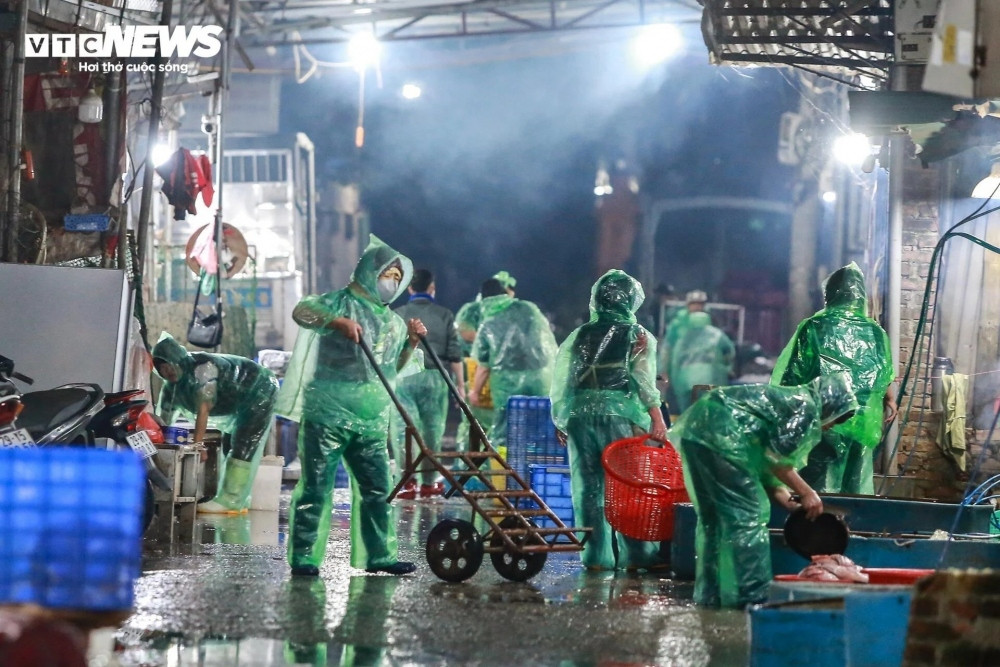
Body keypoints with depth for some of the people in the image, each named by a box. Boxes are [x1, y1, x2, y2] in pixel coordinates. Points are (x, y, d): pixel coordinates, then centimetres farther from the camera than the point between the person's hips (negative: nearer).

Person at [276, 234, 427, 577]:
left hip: (371, 422, 7)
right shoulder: (341, 303, -2)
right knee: (316, 487, -5)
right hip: (327, 416, -7)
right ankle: (302, 556, -1)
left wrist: (412, 342, 9)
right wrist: (338, 322, -35)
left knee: (376, 489, 6)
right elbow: (302, 311, -20)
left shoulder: (392, 322, 20)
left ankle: (378, 555, 13)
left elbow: (396, 367, 27)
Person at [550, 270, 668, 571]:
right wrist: (657, 417, -12)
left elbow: (560, 382, 13)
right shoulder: (638, 336, 5)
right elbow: (644, 379, -8)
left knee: (588, 488, 5)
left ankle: (596, 555, 4)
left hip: (580, 414, 3)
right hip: (620, 414, -3)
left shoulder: (579, 336, 15)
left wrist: (561, 420, 21)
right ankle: (637, 554, -4)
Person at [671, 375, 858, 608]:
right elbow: (776, 458, -9)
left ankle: (711, 594, 19)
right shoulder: (807, 407, 0)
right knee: (748, 516, -4)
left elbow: (764, 465, 25)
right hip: (720, 434, -10)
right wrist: (806, 492, 0)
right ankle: (752, 595, -4)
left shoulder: (789, 399, 28)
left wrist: (789, 501, 19)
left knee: (713, 517, 16)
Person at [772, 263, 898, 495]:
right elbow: (884, 378, 11)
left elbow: (793, 375, -4)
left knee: (820, 491, 0)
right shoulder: (875, 333, 1)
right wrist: (890, 401, 29)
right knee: (858, 491, 9)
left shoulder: (813, 328, -6)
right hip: (862, 423, 2)